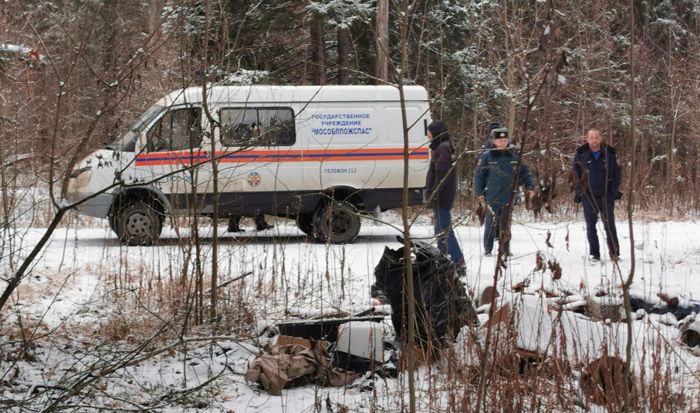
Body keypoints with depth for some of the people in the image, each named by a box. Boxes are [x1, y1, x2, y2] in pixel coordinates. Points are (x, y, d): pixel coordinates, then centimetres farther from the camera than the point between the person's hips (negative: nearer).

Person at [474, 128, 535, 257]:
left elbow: (524, 172, 16)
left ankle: (505, 249, 15)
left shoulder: (513, 156, 10)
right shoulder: (487, 156, 0)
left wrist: (530, 186, 5)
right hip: (492, 199, -3)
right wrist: (480, 193, -3)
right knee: (491, 224, -3)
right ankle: (488, 249, 6)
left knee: (506, 225, 7)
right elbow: (478, 175, 1)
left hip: (509, 198, 3)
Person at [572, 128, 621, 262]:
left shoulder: (609, 154, 3)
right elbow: (576, 176, 6)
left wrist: (614, 190, -2)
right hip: (588, 196, 0)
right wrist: (580, 191, -4)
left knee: (610, 225, -1)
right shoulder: (581, 156, 1)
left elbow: (617, 173, 9)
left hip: (606, 196, 0)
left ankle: (614, 253, 5)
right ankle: (594, 254, 12)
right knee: (591, 226, 4)